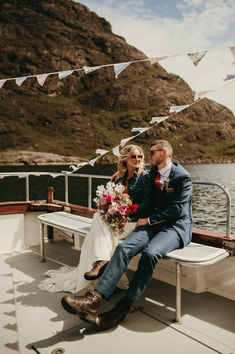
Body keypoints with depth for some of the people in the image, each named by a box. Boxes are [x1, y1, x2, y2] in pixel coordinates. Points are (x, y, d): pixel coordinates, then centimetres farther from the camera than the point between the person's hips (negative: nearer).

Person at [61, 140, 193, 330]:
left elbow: (177, 209, -14)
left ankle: (123, 308, -27)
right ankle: (95, 299, -32)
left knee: (150, 252, -36)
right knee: (124, 247, -22)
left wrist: (148, 220, -13)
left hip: (177, 226, -6)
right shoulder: (153, 173, 16)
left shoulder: (183, 177, -6)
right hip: (154, 223, 6)